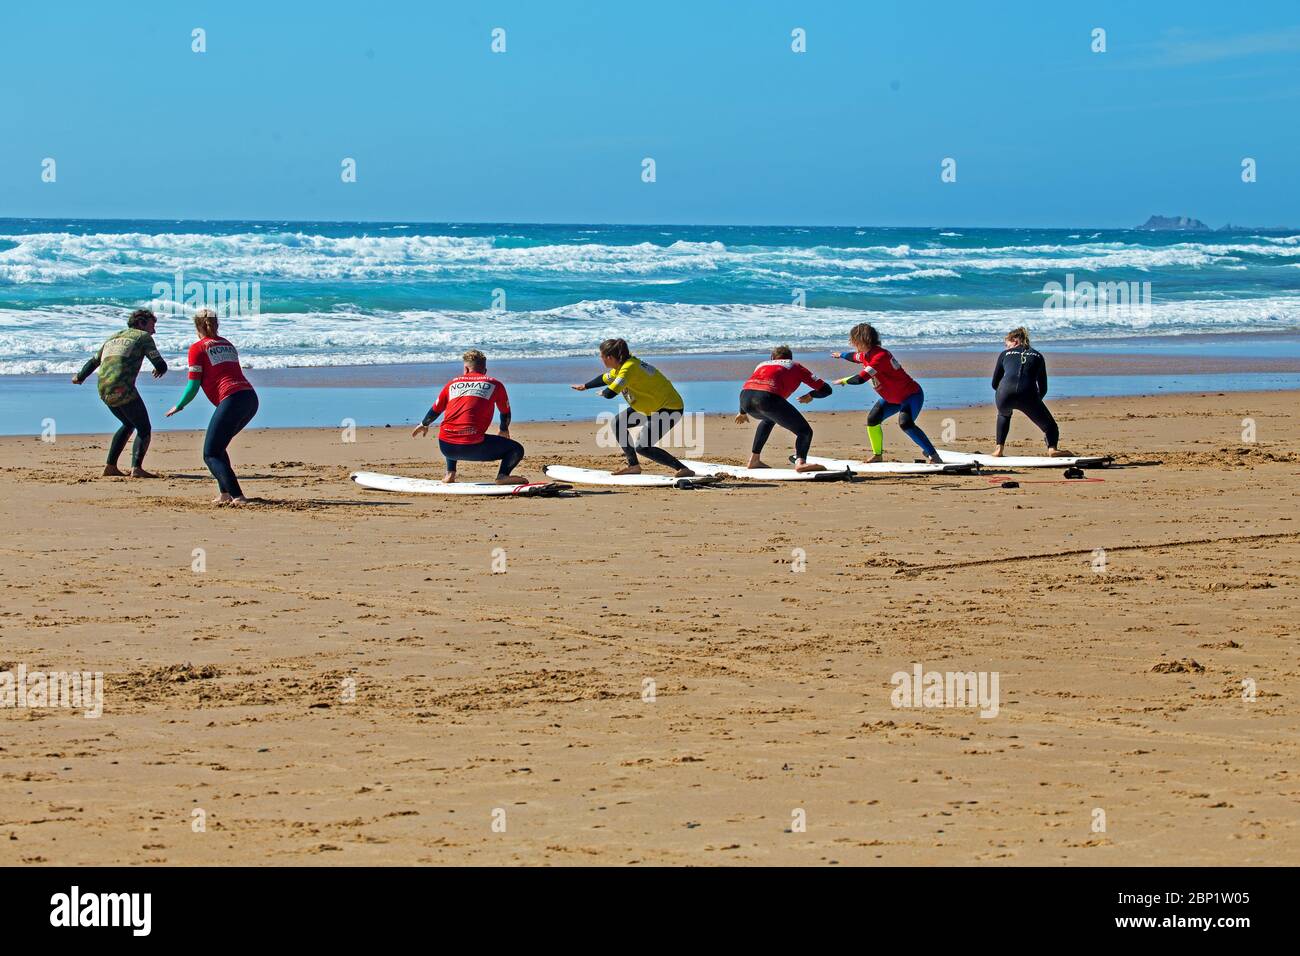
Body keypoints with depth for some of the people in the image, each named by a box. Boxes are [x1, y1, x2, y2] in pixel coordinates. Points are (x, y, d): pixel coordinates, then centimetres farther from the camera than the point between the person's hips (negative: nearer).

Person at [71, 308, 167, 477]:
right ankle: (136, 468, -16)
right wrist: (159, 371, 26)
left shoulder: (113, 338, 27)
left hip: (104, 391, 7)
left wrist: (80, 377, 54)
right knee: (144, 429, 2)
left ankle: (110, 467, 20)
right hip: (123, 389, -7)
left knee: (128, 424, 26)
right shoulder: (143, 336, 8)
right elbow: (161, 366, 1)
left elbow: (93, 361, 36)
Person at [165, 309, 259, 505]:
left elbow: (193, 386, 1)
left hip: (232, 399, -7)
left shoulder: (198, 348, 4)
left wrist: (178, 407, 16)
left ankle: (237, 496, -17)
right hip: (251, 398, 7)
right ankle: (225, 494, 16)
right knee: (218, 446, 24)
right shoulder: (227, 344, 24)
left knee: (211, 455, -1)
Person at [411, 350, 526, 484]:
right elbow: (506, 414, 23)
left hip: (446, 448, 4)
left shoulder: (453, 383, 18)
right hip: (472, 447, -4)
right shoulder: (494, 384, 10)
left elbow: (435, 410, 30)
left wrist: (424, 425, 51)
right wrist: (503, 430, 45)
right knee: (517, 449, 7)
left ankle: (450, 473, 25)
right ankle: (503, 475, -19)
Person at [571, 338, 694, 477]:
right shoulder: (622, 365, 7)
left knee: (642, 447, -17)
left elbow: (610, 393, -32)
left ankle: (682, 469, -18)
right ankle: (633, 466, 20)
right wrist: (585, 386, 41)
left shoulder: (628, 368, -24)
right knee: (618, 423, 13)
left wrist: (603, 392, -8)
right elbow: (605, 378, 28)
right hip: (655, 405, 10)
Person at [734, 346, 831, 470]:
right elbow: (825, 389, 25)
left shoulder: (762, 364, 38)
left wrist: (743, 413, 65)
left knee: (769, 419, 39)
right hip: (768, 398, -5)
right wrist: (811, 395, 46)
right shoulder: (795, 366, 28)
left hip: (745, 398, 5)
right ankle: (800, 462, -25)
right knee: (805, 431, 4)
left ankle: (754, 459, 35)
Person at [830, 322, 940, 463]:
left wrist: (843, 381, -16)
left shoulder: (880, 356, -30)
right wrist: (840, 355, 48)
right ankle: (877, 455, 25)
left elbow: (860, 379, -34)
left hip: (911, 395, -10)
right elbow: (855, 357, 28)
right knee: (872, 419, 8)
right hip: (892, 398, 10)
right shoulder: (866, 355, 0)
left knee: (905, 423, -31)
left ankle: (932, 454, -29)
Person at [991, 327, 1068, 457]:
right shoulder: (1037, 355, 27)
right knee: (1049, 425, 13)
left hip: (1005, 393, 1)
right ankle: (1052, 448, -17)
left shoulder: (1005, 354, 25)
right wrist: (1035, 402, 42)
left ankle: (998, 449, 28)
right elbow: (1043, 389, 27)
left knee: (1004, 414, 37)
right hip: (1028, 394, -1)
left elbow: (994, 383, 28)